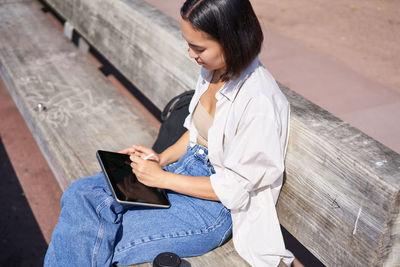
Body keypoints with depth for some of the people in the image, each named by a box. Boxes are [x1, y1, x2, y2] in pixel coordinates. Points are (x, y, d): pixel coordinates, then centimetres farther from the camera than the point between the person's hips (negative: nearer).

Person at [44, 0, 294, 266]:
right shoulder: (213, 70, 0)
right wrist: (162, 158, 0)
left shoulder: (260, 103, -26)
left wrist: (162, 177, -16)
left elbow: (233, 187, -20)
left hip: (214, 207, -8)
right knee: (81, 195, -7)